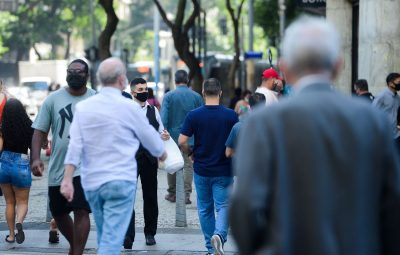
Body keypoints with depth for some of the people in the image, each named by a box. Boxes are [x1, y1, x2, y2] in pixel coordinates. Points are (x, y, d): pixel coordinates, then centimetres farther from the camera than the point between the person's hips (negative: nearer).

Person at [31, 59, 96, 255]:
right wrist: (36, 158, -11)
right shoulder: (53, 99, 3)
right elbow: (39, 131, 2)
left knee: (81, 212, -13)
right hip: (58, 168, 3)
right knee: (58, 213, 14)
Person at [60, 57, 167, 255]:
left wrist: (67, 179, -6)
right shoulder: (129, 107, -7)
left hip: (91, 182, 5)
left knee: (105, 236, 18)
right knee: (112, 239, -8)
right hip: (120, 181, -5)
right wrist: (162, 154, 27)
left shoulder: (83, 107, 2)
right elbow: (150, 138, 6)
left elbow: (75, 146, -5)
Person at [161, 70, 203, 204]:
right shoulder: (196, 96, 0)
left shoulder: (169, 96, -5)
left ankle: (172, 193, 20)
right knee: (188, 166, 3)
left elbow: (163, 118, -12)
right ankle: (186, 194, -5)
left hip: (173, 136, 0)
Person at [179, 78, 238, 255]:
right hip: (224, 170, -1)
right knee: (223, 206, 3)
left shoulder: (194, 115, -8)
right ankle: (220, 234, -25)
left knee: (205, 209, 14)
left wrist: (191, 153, 9)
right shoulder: (231, 115, -7)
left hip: (201, 169, 1)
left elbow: (182, 141, -11)